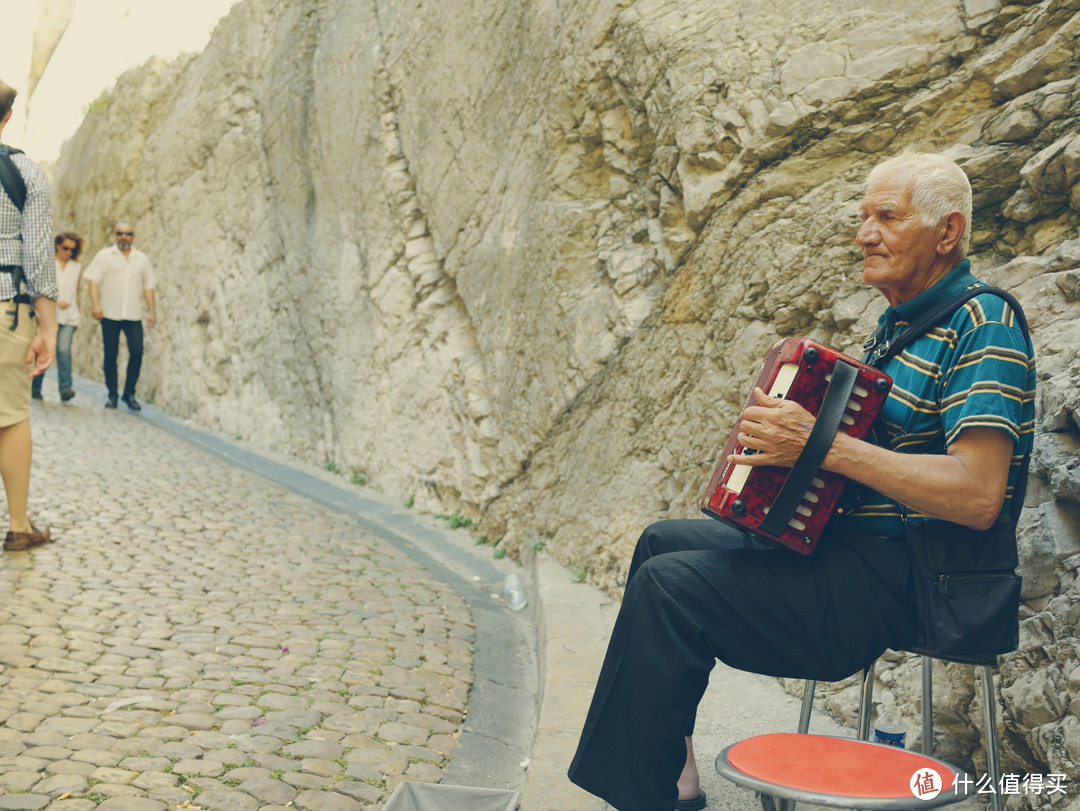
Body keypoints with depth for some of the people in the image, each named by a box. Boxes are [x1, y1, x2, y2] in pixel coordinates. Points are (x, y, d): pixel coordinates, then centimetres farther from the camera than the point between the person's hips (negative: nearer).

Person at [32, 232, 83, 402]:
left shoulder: (77, 268, 13)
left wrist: (77, 315, 19)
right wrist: (56, 302, -14)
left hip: (69, 317, 2)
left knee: (64, 350, -13)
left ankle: (65, 389, -17)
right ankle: (35, 388, 13)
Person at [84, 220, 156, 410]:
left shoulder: (142, 259, 15)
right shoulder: (104, 256, 7)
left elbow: (148, 286, 15)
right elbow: (94, 281, 0)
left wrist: (152, 311, 8)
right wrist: (95, 304, -13)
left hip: (133, 315, 1)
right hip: (110, 314, -1)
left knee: (137, 352, -10)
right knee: (111, 354, 1)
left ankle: (129, 393, 4)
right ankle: (112, 395, 12)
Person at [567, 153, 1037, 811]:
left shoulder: (981, 325, -15)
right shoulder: (904, 321, 16)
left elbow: (978, 496, -26)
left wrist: (826, 445, -28)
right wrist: (786, 434, 8)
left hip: (903, 583, -11)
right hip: (850, 543, 11)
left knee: (668, 584, -21)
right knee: (662, 541, 11)